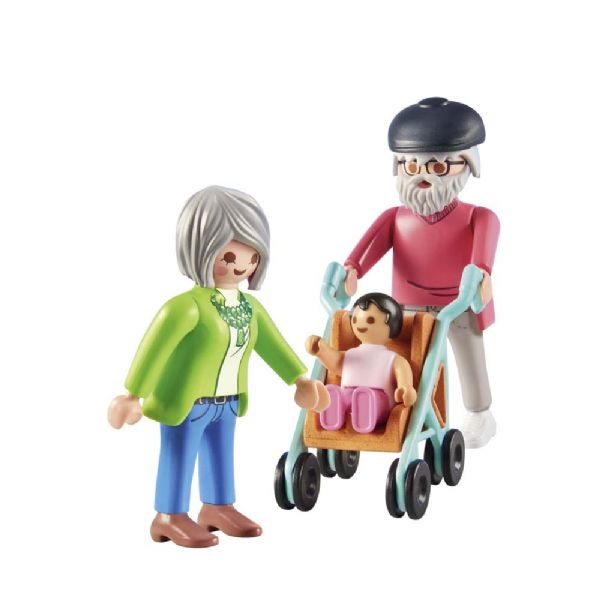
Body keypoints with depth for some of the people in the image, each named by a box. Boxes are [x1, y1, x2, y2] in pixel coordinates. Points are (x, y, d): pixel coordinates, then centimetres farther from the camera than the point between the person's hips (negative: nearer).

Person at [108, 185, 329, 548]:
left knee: (220, 455, 18)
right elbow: (154, 350, -23)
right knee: (179, 457, 1)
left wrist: (299, 379, 22)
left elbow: (272, 343, 15)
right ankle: (169, 517, 10)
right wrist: (133, 395, -23)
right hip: (185, 402, -8)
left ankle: (217, 507, 32)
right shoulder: (187, 307, -25)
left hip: (226, 403, 8)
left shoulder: (250, 307, 1)